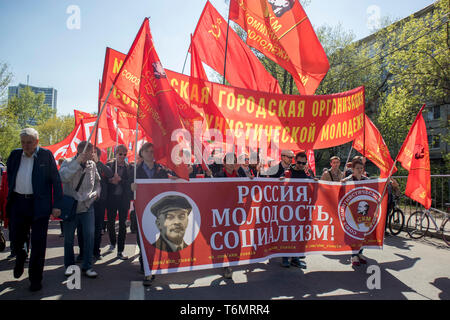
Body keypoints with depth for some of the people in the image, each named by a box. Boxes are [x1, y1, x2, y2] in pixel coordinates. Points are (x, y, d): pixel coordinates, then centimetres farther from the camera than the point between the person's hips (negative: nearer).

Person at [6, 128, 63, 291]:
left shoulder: (46, 155, -4)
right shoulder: (14, 155, 8)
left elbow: (55, 180, -5)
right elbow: (9, 177, 20)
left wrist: (57, 204, -10)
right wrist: (10, 196, 11)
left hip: (39, 204, -3)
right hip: (18, 203, 4)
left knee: (38, 243, 2)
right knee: (15, 239, 11)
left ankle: (35, 278, 17)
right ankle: (20, 257, 46)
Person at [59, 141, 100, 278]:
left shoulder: (92, 165, 5)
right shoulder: (68, 163, -6)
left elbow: (97, 181, 20)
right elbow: (63, 177, -27)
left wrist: (96, 192, 3)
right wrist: (78, 162, -27)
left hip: (87, 206, 2)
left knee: (89, 235, -3)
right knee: (68, 238, 9)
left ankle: (87, 266, 9)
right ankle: (69, 265, 28)